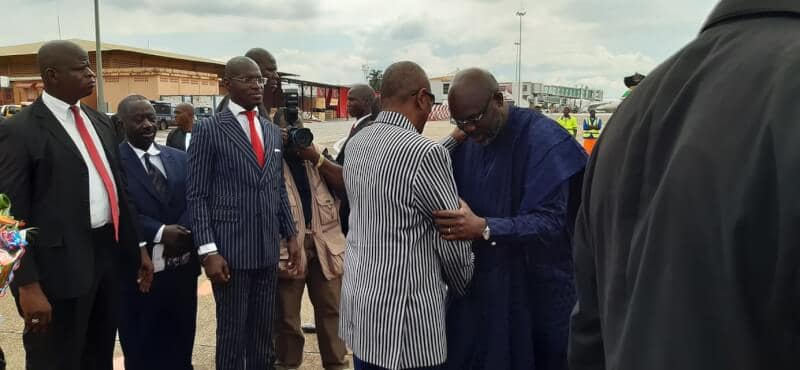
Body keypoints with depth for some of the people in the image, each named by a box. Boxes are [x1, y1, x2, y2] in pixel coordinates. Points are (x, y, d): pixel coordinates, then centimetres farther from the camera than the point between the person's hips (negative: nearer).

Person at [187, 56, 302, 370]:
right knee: (232, 333, 7)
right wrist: (208, 250, -15)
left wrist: (290, 236, 12)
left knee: (263, 333, 14)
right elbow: (197, 195, -8)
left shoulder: (273, 131, 13)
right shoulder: (208, 129, -5)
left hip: (268, 249, 5)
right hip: (230, 249, -5)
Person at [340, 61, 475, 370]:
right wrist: (463, 288, 6)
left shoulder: (356, 145, 3)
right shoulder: (424, 152, -22)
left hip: (358, 304, 8)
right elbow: (453, 242, -12)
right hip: (403, 318, -8)